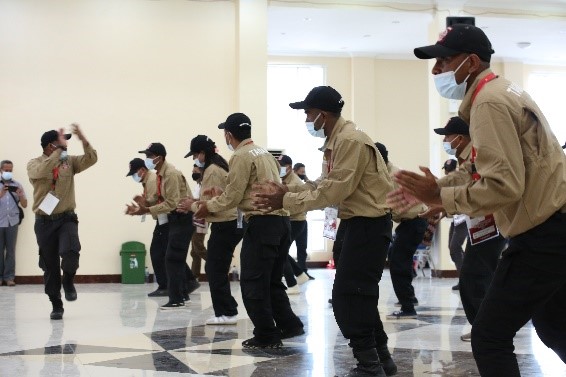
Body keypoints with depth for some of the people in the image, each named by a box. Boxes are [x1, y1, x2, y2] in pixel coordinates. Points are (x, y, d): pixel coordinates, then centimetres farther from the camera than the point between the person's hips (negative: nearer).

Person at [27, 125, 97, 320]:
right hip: (44, 221, -1)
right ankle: (56, 306, 19)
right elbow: (42, 171, -25)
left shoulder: (69, 161, 6)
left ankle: (68, 282, 6)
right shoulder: (34, 164, -2)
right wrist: (60, 149, -25)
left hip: (66, 218, 1)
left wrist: (83, 139, -18)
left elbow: (91, 159, -6)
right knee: (50, 266, 5)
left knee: (70, 252, -25)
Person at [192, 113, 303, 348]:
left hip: (262, 223, -9)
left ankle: (266, 337, 1)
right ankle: (288, 325, 17)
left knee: (252, 282, -2)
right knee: (272, 280, 18)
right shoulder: (263, 153, 19)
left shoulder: (241, 156, -8)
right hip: (282, 220, 9)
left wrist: (209, 206, 7)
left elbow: (233, 196, -8)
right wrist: (216, 201, 26)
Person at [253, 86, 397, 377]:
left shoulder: (351, 140, -20)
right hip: (359, 222, 10)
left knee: (347, 295, -7)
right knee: (359, 293, 16)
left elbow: (333, 191, -25)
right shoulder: (335, 141, 12)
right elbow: (324, 185, 12)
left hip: (369, 224, -10)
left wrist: (286, 201, -19)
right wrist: (288, 191, -1)